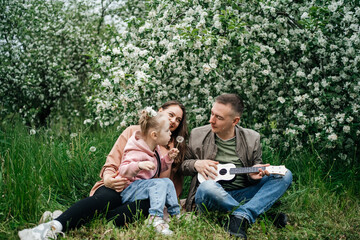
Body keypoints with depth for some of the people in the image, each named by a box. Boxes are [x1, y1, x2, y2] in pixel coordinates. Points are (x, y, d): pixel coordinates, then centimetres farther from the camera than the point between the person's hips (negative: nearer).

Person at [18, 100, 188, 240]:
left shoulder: (175, 147, 20)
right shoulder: (134, 131, 15)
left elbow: (175, 181, 19)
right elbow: (113, 160, 9)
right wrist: (108, 177, -12)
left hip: (143, 195, 0)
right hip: (118, 187, 0)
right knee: (102, 199, -38)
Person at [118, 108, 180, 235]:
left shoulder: (154, 150, 10)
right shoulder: (137, 152, -21)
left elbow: (158, 168, 24)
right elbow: (123, 171, -29)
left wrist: (168, 158, 7)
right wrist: (139, 166, -46)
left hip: (144, 185, 10)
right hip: (128, 190, -10)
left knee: (168, 183, 4)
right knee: (160, 183, -27)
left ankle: (175, 214, 6)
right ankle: (155, 218, -39)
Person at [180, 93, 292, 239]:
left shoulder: (252, 139, 6)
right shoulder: (197, 135, 5)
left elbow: (255, 170, 13)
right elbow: (182, 165, 12)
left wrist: (254, 175, -11)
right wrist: (196, 164, -10)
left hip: (242, 196, 3)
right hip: (210, 195, -2)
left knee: (285, 175, -15)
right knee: (207, 187, -39)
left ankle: (240, 217, -35)